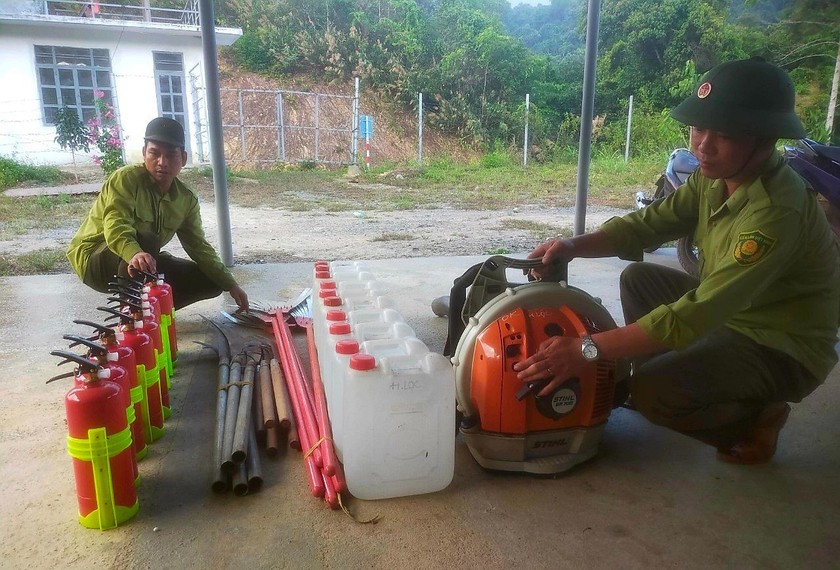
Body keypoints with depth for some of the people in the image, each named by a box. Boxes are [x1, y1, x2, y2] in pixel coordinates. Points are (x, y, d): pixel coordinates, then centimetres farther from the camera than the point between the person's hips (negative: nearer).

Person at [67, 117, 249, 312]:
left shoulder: (186, 199, -4)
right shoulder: (126, 179, -22)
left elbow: (198, 247, -1)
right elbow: (116, 227, -37)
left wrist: (231, 285, -9)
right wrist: (135, 254, -60)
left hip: (146, 264, 6)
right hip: (95, 258, -6)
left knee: (211, 282, -3)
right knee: (145, 239, -37)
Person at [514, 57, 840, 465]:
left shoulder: (778, 213, -34)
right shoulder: (716, 175, -7)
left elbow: (696, 315, -39)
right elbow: (648, 224, -3)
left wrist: (588, 349, -41)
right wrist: (575, 246, -21)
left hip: (782, 351, -8)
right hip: (729, 313, 8)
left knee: (653, 392, -25)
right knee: (639, 278, 9)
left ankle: (754, 420, 4)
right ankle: (649, 384, 16)